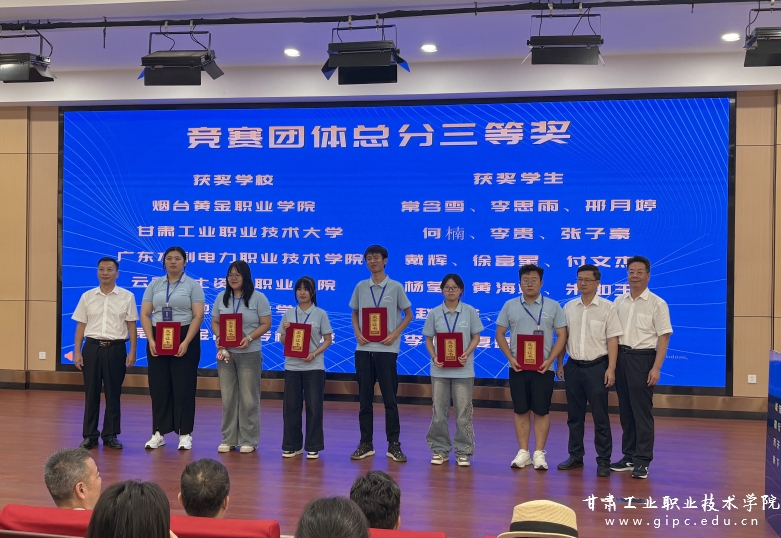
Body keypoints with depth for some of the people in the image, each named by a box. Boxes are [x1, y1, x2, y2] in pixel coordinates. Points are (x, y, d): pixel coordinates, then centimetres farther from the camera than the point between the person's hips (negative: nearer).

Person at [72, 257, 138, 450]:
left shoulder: (127, 296, 1)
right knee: (91, 393, 5)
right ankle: (89, 435, 13)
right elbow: (81, 326, 7)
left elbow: (131, 326, 2)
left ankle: (111, 435, 14)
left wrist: (132, 351, -4)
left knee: (113, 394, 5)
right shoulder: (87, 296, 6)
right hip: (92, 347, 1)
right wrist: (77, 352, 1)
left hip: (116, 348, -1)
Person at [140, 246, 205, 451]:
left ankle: (185, 433, 8)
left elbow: (198, 316, -8)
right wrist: (151, 340, -9)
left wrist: (186, 342, -17)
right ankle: (159, 432, 14)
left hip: (185, 338, -3)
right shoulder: (154, 285, 9)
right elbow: (145, 314, 4)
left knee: (183, 387, 0)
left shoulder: (193, 285, -1)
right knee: (158, 386, 5)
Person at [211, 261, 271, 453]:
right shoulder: (222, 297, 10)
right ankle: (228, 439, 16)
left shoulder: (258, 298, -3)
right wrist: (218, 337, -8)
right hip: (225, 353, 4)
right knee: (228, 397, 7)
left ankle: (249, 441, 9)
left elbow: (266, 324, -5)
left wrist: (249, 338, -19)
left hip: (249, 354, -4)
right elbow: (215, 322, 12)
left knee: (248, 398, 0)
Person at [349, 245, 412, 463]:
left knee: (390, 399, -1)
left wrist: (395, 334, -8)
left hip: (386, 349, -3)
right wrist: (357, 333, -1)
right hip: (364, 349, 3)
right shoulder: (360, 287, 7)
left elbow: (408, 314, 6)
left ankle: (394, 445, 6)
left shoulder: (396, 287, -1)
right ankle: (366, 444, 16)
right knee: (365, 399, 7)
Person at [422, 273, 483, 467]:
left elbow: (476, 337, 3)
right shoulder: (434, 313, 2)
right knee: (439, 412, 6)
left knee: (463, 412, 3)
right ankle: (440, 449, 17)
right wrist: (434, 357, -11)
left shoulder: (470, 311, 0)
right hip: (440, 369, 1)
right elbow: (429, 339, 6)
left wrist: (467, 354, -14)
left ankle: (463, 451, 12)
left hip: (463, 369, -1)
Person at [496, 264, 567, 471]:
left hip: (543, 368, -1)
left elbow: (562, 336, 0)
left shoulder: (553, 306, 2)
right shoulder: (510, 306, 5)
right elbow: (500, 334, 7)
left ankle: (539, 453, 10)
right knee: (521, 410, 7)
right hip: (517, 367, 2)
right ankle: (523, 452, 15)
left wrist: (549, 360, -11)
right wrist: (510, 358, -7)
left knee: (541, 411, 2)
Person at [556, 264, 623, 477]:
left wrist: (611, 368, -12)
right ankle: (575, 456, 23)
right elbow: (562, 337, 11)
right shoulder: (569, 307, 7)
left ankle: (604, 461, 9)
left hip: (596, 366, -4)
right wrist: (560, 364, 8)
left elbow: (612, 340, -6)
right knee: (574, 415, 11)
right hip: (573, 366, 4)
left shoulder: (607, 308, -4)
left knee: (600, 416, 1)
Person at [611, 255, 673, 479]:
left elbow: (663, 338, -8)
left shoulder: (657, 304, -5)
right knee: (625, 411, 11)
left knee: (642, 412, -2)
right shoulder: (619, 302, 10)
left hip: (642, 359, -5)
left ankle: (642, 460, 5)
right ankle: (629, 456, 21)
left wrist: (656, 368, -15)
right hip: (621, 357, 5)